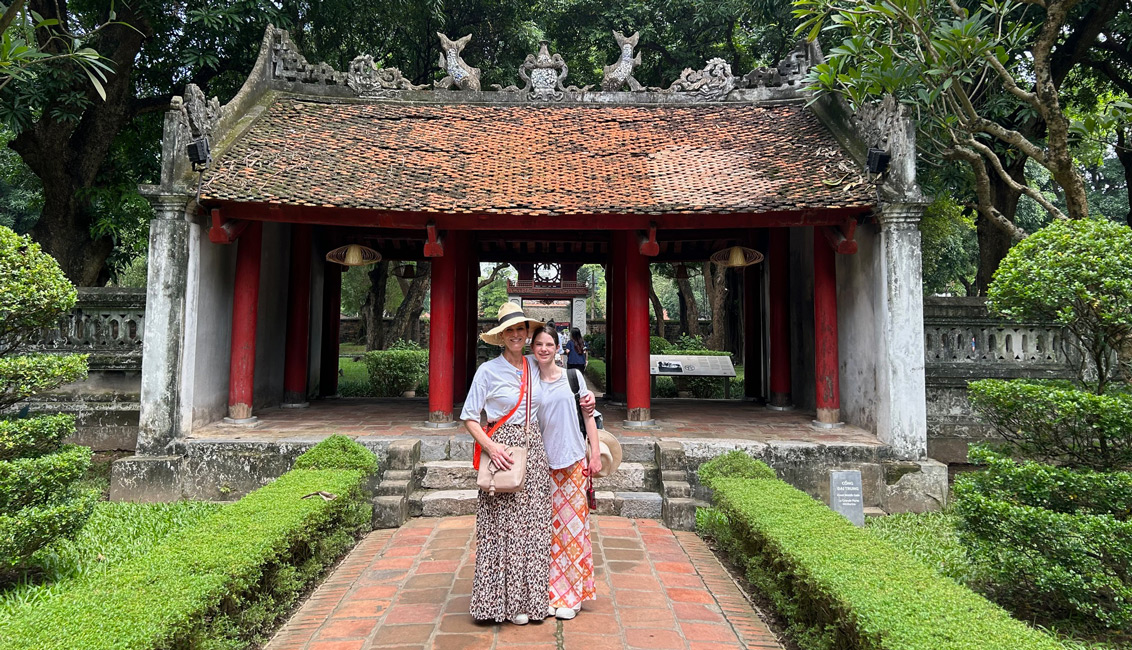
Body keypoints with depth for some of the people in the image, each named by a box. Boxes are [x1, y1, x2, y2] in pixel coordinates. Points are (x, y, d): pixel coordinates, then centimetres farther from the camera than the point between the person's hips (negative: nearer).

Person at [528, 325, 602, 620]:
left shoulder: (573, 376, 4)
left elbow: (588, 415, 6)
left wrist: (596, 453, 1)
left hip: (574, 462, -1)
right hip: (543, 464, 1)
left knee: (573, 524, 2)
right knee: (548, 528, 3)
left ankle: (572, 595, 13)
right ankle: (550, 593, 16)